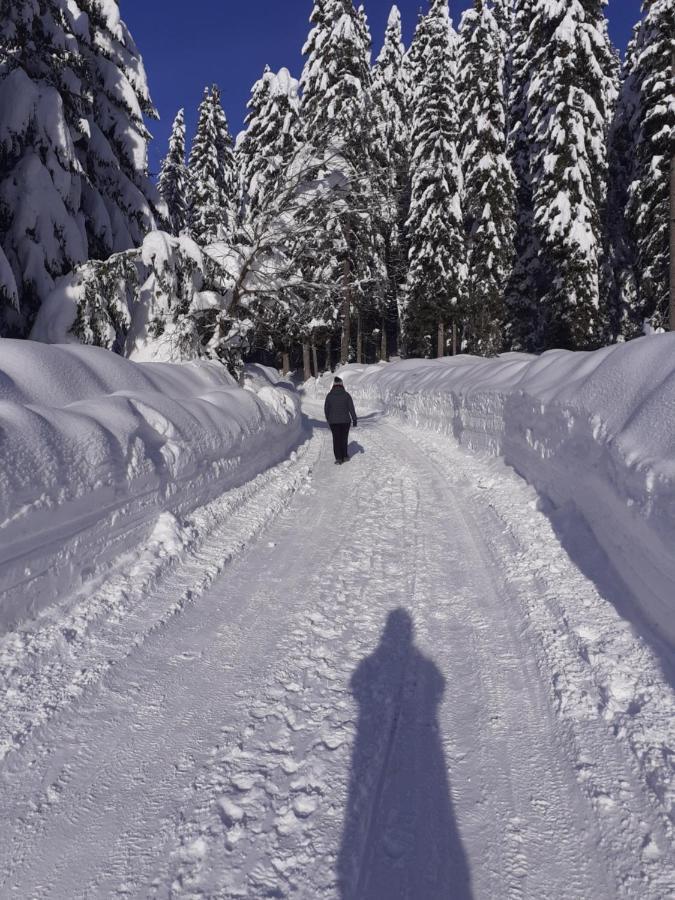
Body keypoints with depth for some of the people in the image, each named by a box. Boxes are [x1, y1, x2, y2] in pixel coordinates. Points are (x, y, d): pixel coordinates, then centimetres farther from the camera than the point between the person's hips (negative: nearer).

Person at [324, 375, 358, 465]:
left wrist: (328, 418, 19)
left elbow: (326, 408, 3)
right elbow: (351, 408, -7)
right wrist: (354, 420, 1)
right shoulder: (346, 395, -8)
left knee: (336, 439, 7)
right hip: (345, 420, 0)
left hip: (333, 421, 0)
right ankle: (345, 456, 25)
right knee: (344, 438, 16)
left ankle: (338, 459, 2)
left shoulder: (329, 395, -6)